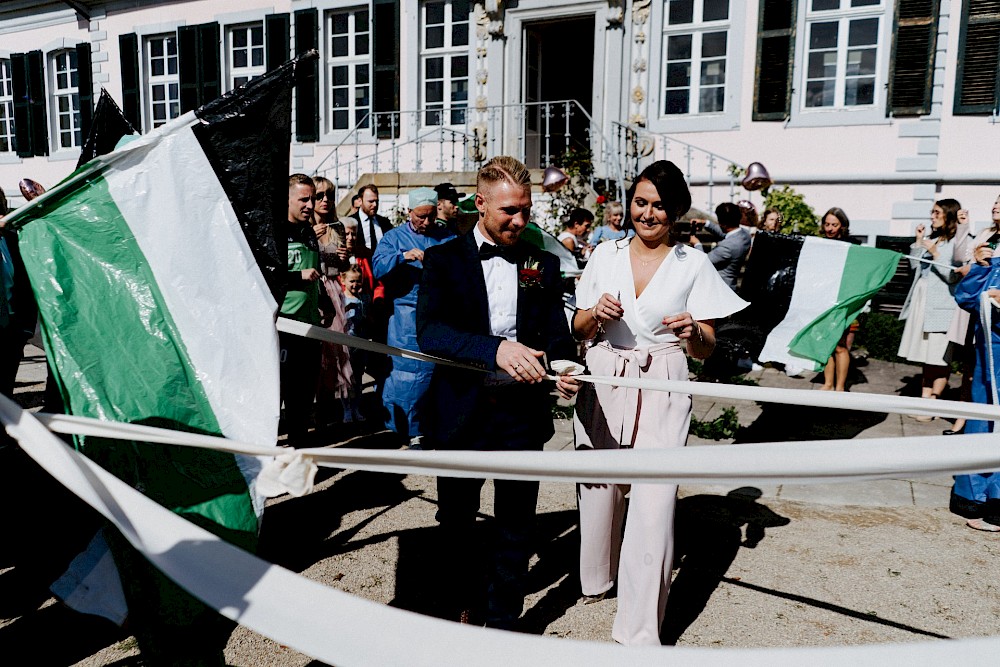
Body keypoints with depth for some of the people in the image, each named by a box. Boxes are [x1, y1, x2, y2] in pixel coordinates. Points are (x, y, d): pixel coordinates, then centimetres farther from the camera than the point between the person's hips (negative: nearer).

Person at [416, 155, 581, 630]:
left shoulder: (543, 264, 6)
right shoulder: (443, 260, -3)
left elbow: (557, 335, 4)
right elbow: (429, 331, -18)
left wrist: (562, 368, -20)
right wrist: (495, 348, -33)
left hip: (522, 412, 1)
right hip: (461, 410, -1)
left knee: (516, 526, 10)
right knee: (457, 520, 16)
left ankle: (504, 623, 30)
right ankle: (460, 605, 41)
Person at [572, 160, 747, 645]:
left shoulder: (693, 264, 1)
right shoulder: (606, 254, 6)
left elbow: (705, 349, 2)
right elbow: (580, 330, 10)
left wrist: (693, 331, -20)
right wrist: (596, 314, -12)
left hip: (662, 391, -2)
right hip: (603, 383, 2)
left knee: (654, 504, -8)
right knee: (598, 488, 11)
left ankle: (640, 631, 4)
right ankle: (596, 576, 41)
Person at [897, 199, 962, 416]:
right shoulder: (932, 238, 14)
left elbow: (953, 276, -12)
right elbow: (914, 265, 16)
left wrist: (935, 254, -17)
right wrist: (918, 241, 8)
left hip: (941, 306, -7)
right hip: (922, 301, 7)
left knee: (939, 359, -3)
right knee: (926, 357, 10)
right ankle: (924, 400, 15)